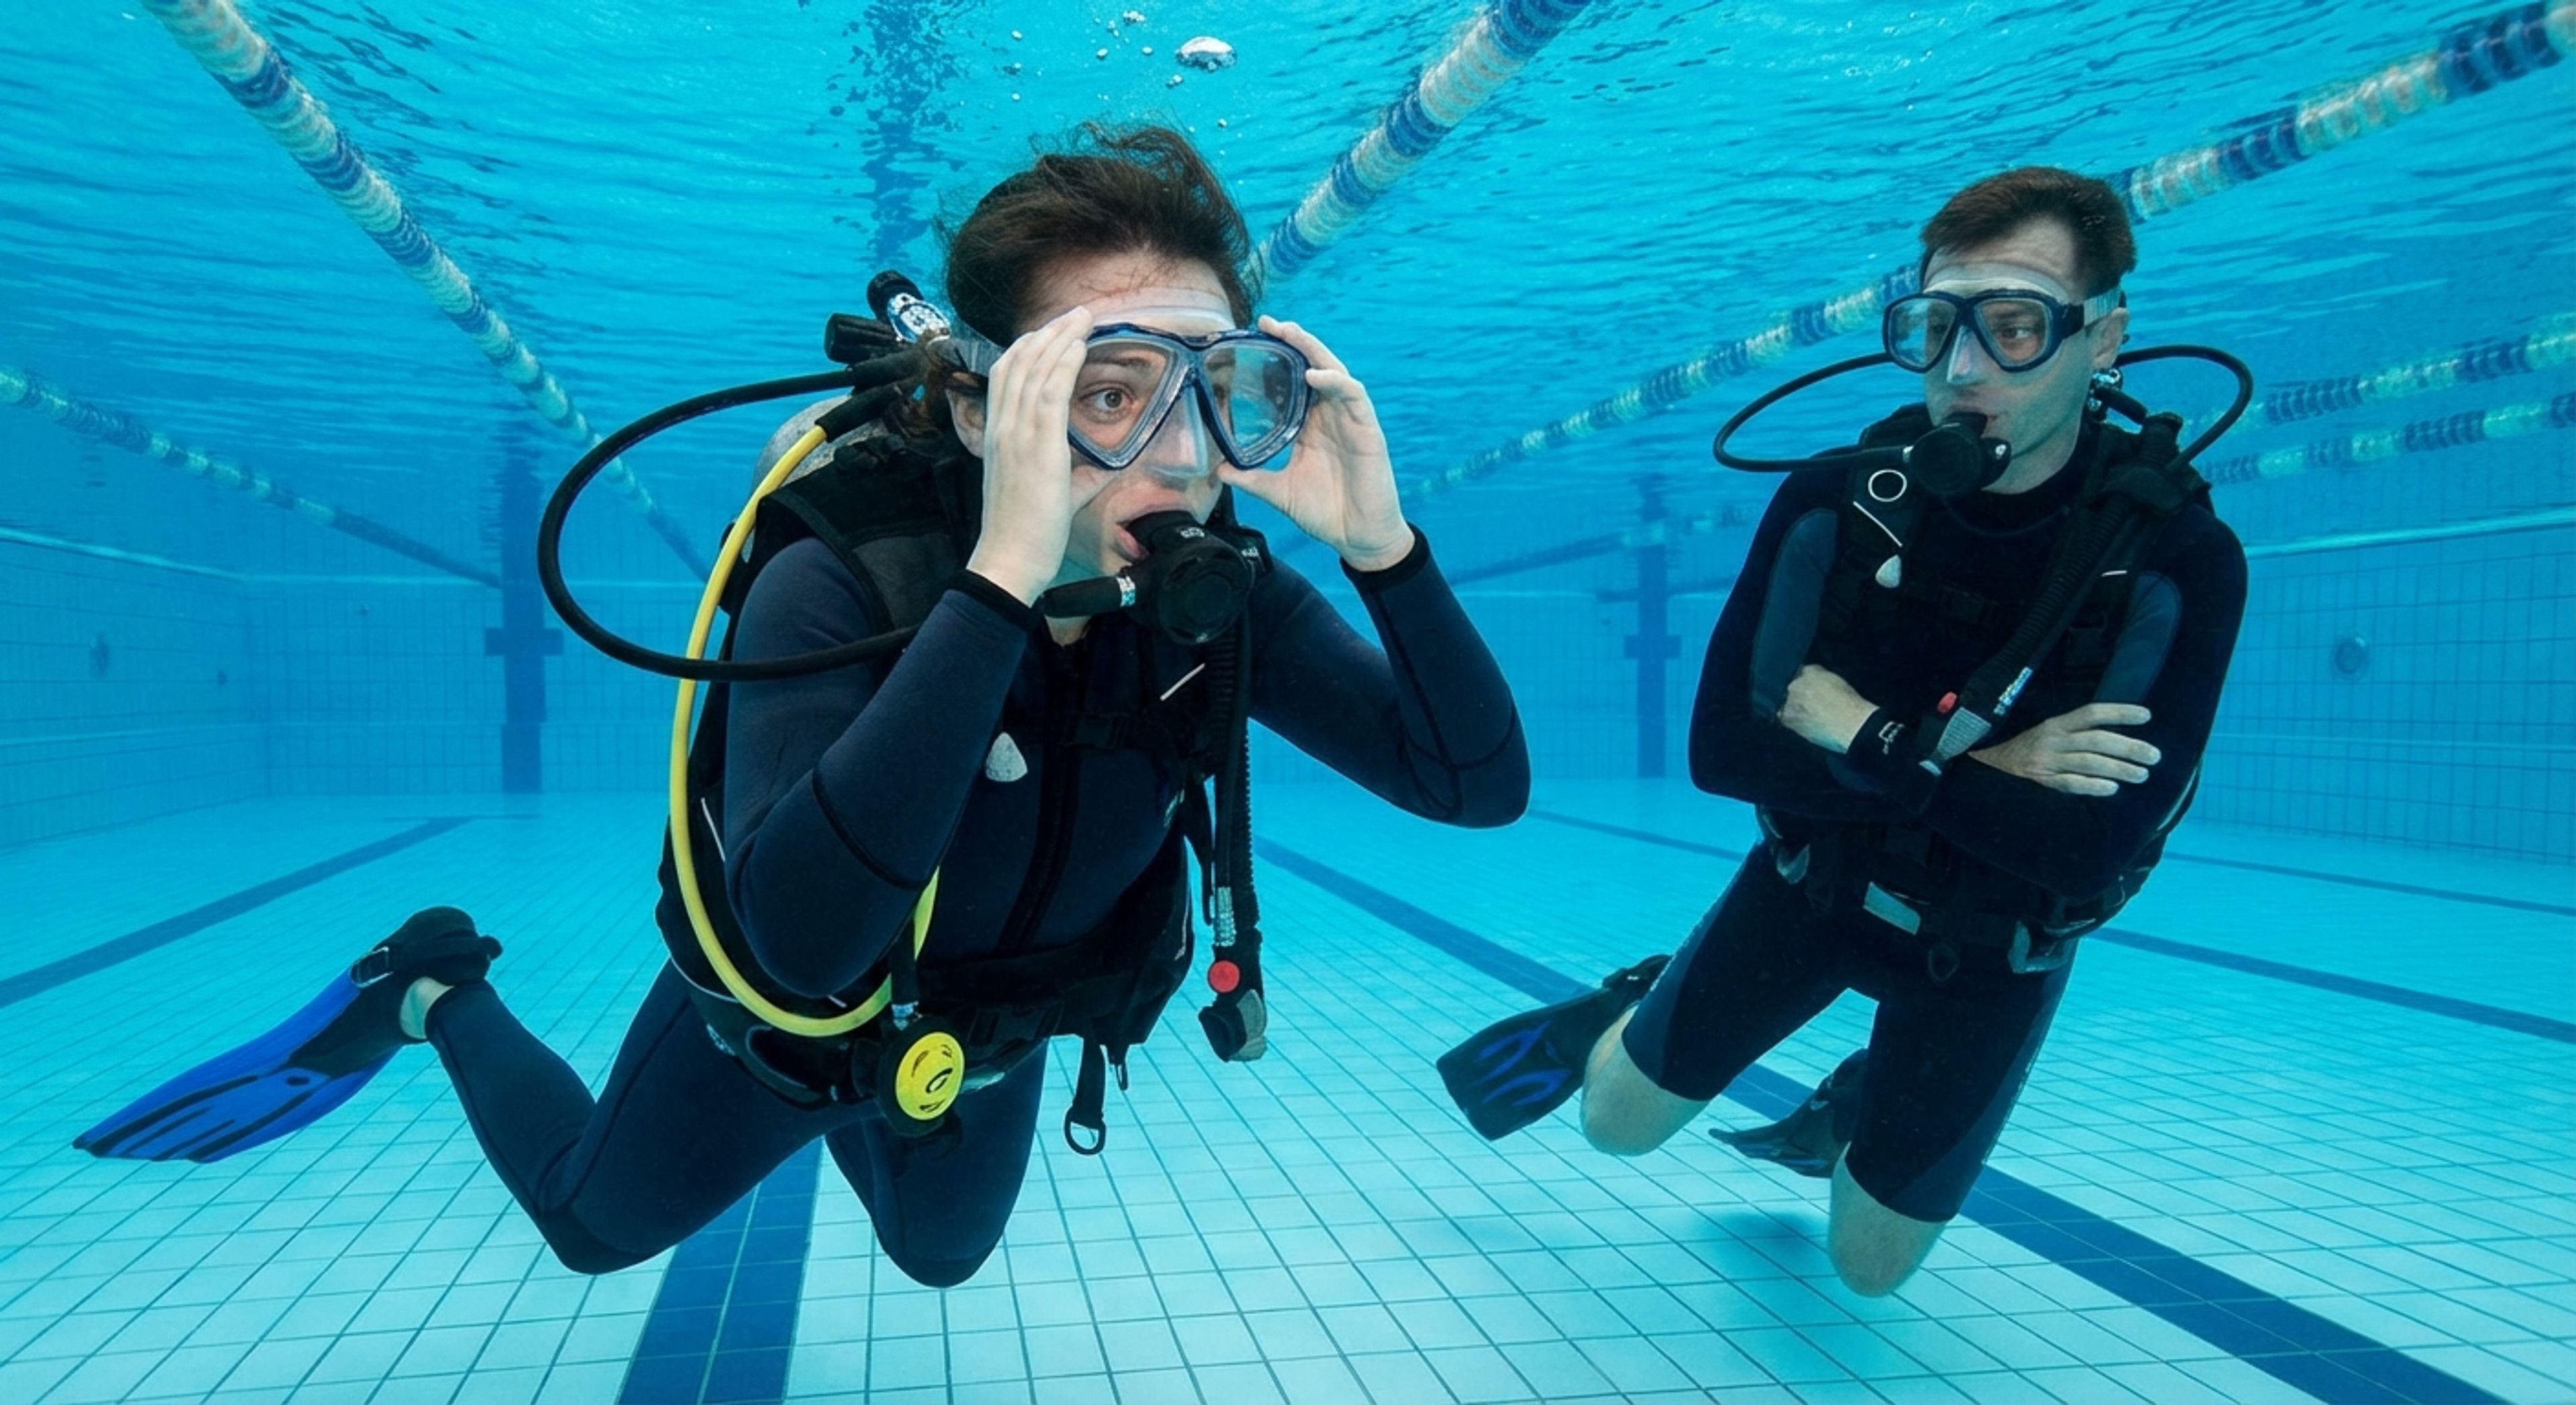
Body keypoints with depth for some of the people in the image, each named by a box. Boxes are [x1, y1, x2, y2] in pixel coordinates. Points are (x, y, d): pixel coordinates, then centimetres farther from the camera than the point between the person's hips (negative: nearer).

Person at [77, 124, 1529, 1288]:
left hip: (987, 1039, 4)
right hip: (787, 1013, -4)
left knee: (942, 1254, 32)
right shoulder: (839, 582, -39)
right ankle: (441, 995, 46)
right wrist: (1004, 571, -60)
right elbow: (808, 941, -53)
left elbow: (1482, 786, -26)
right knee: (596, 1222, 25)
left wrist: (1380, 541, -42)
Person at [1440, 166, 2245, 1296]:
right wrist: (1968, 763, -30)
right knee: (1618, 1122, 8)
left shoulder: (2179, 561, -26)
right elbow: (1721, 751, -24)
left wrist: (1873, 741, -31)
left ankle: (1850, 1109, 44)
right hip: (1814, 876, 1)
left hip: (1992, 946, -1)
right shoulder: (1834, 504, -21)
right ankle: (1626, 1011, 40)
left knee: (1868, 1266, 13)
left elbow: (2093, 851, -32)